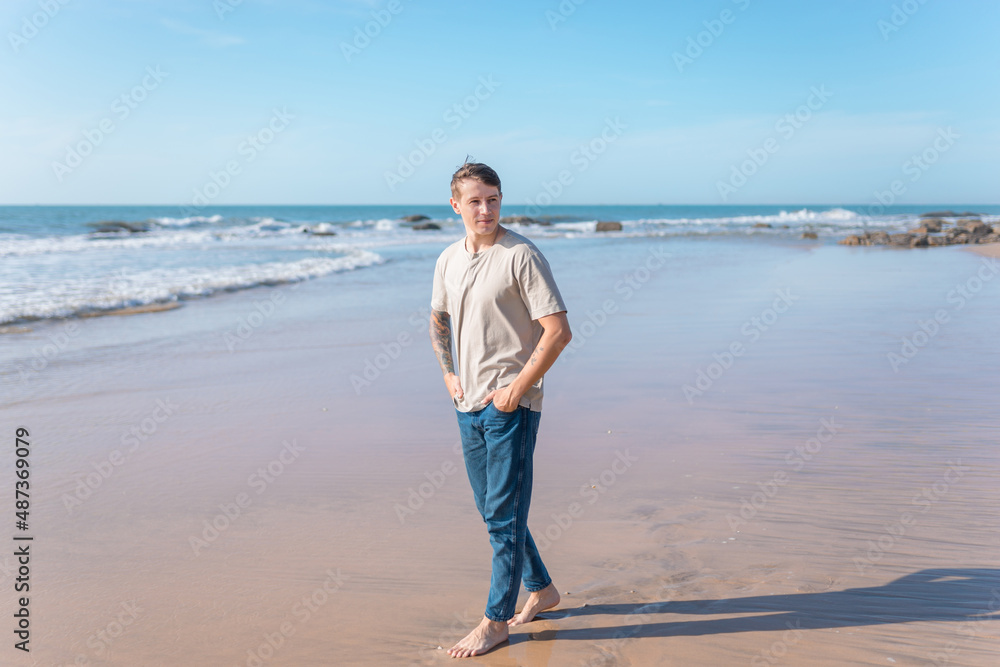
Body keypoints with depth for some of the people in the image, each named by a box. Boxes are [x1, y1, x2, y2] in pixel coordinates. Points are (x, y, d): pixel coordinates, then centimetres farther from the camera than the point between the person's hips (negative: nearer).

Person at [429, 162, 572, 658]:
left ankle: (495, 621, 13)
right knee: (491, 509, 16)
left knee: (504, 514, -1)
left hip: (511, 403, -7)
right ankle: (541, 589, 35)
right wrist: (448, 373, 14)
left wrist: (517, 388, -16)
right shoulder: (448, 260, 9)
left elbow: (558, 331, -16)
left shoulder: (521, 255, -12)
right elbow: (439, 319, 26)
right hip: (469, 403, 7)